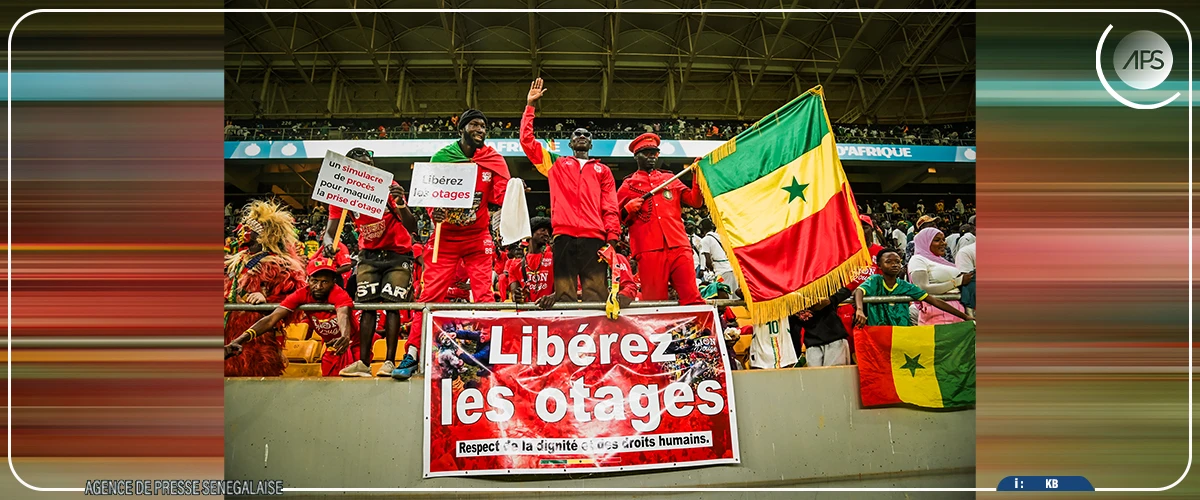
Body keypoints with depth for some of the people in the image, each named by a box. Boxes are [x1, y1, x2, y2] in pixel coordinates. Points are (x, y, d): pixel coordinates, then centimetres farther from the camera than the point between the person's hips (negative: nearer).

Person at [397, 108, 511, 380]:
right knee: (430, 294, -4)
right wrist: (434, 213, -14)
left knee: (484, 296, -3)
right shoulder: (442, 156, 1)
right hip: (445, 236, 0)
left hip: (477, 238, 1)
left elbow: (501, 197, -4)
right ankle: (411, 355, 0)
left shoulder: (494, 160, 3)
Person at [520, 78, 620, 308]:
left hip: (594, 237, 0)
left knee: (596, 294, -12)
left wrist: (613, 236, 1)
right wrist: (530, 106, 18)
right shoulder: (556, 163, 26)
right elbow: (527, 141, 20)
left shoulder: (603, 170, 26)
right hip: (563, 235, 0)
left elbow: (610, 207, 16)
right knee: (563, 295, -9)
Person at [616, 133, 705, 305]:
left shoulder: (669, 178, 23)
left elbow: (695, 201, 15)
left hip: (678, 245, 2)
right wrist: (628, 209, -5)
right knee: (654, 301, -5)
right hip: (648, 249, -1)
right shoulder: (628, 184, 18)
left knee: (692, 298, -8)